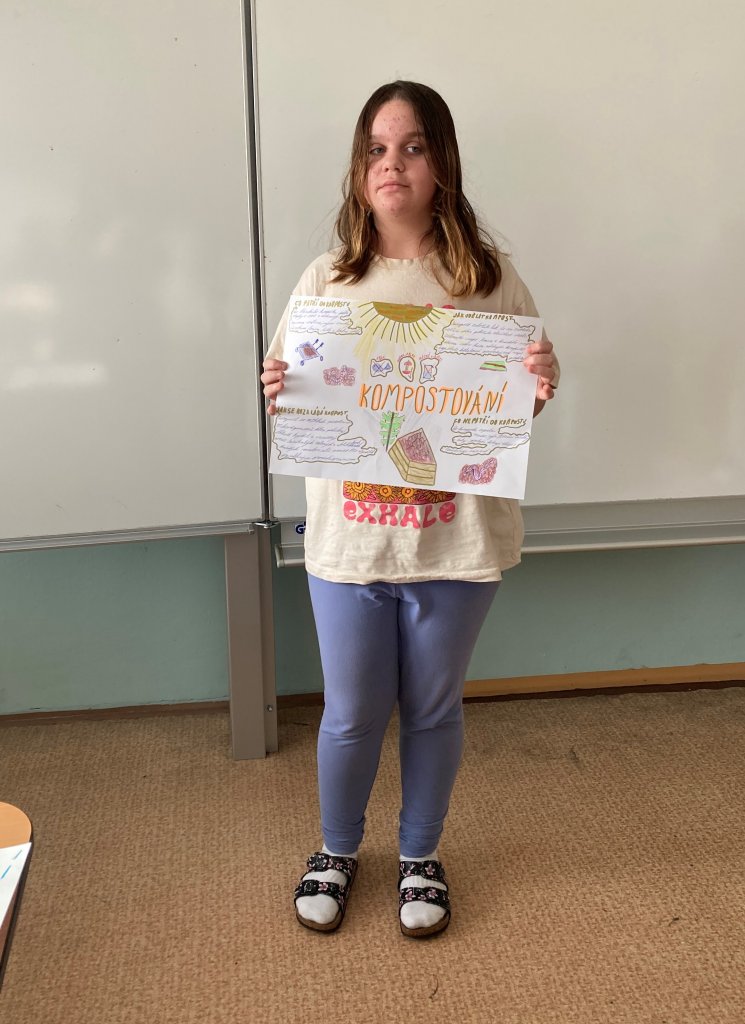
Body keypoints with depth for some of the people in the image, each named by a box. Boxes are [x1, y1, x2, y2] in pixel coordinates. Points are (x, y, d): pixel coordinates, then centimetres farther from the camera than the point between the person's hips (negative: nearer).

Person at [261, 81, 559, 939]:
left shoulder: (486, 276, -3)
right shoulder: (326, 280, 0)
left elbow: (531, 385, 4)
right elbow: (290, 396, 7)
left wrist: (539, 384, -18)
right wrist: (277, 391, -16)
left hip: (456, 540, 0)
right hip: (349, 539, 1)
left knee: (433, 709, 16)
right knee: (352, 715, 13)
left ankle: (420, 857, 41)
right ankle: (337, 851, 41)